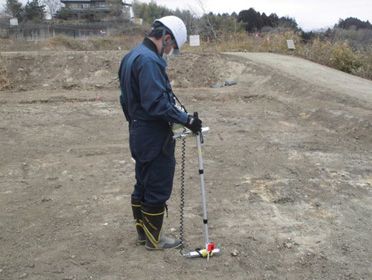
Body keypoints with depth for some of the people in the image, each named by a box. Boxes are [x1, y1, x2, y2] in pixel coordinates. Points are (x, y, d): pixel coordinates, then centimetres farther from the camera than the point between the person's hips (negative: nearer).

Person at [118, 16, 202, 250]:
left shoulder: (132, 56, 11)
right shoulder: (149, 60, -21)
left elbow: (127, 98, 18)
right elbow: (157, 104, -27)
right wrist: (187, 119, -21)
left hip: (139, 132, 10)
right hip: (155, 136, -10)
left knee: (143, 185, 19)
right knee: (158, 189, 3)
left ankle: (143, 231, 32)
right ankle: (154, 239, 17)